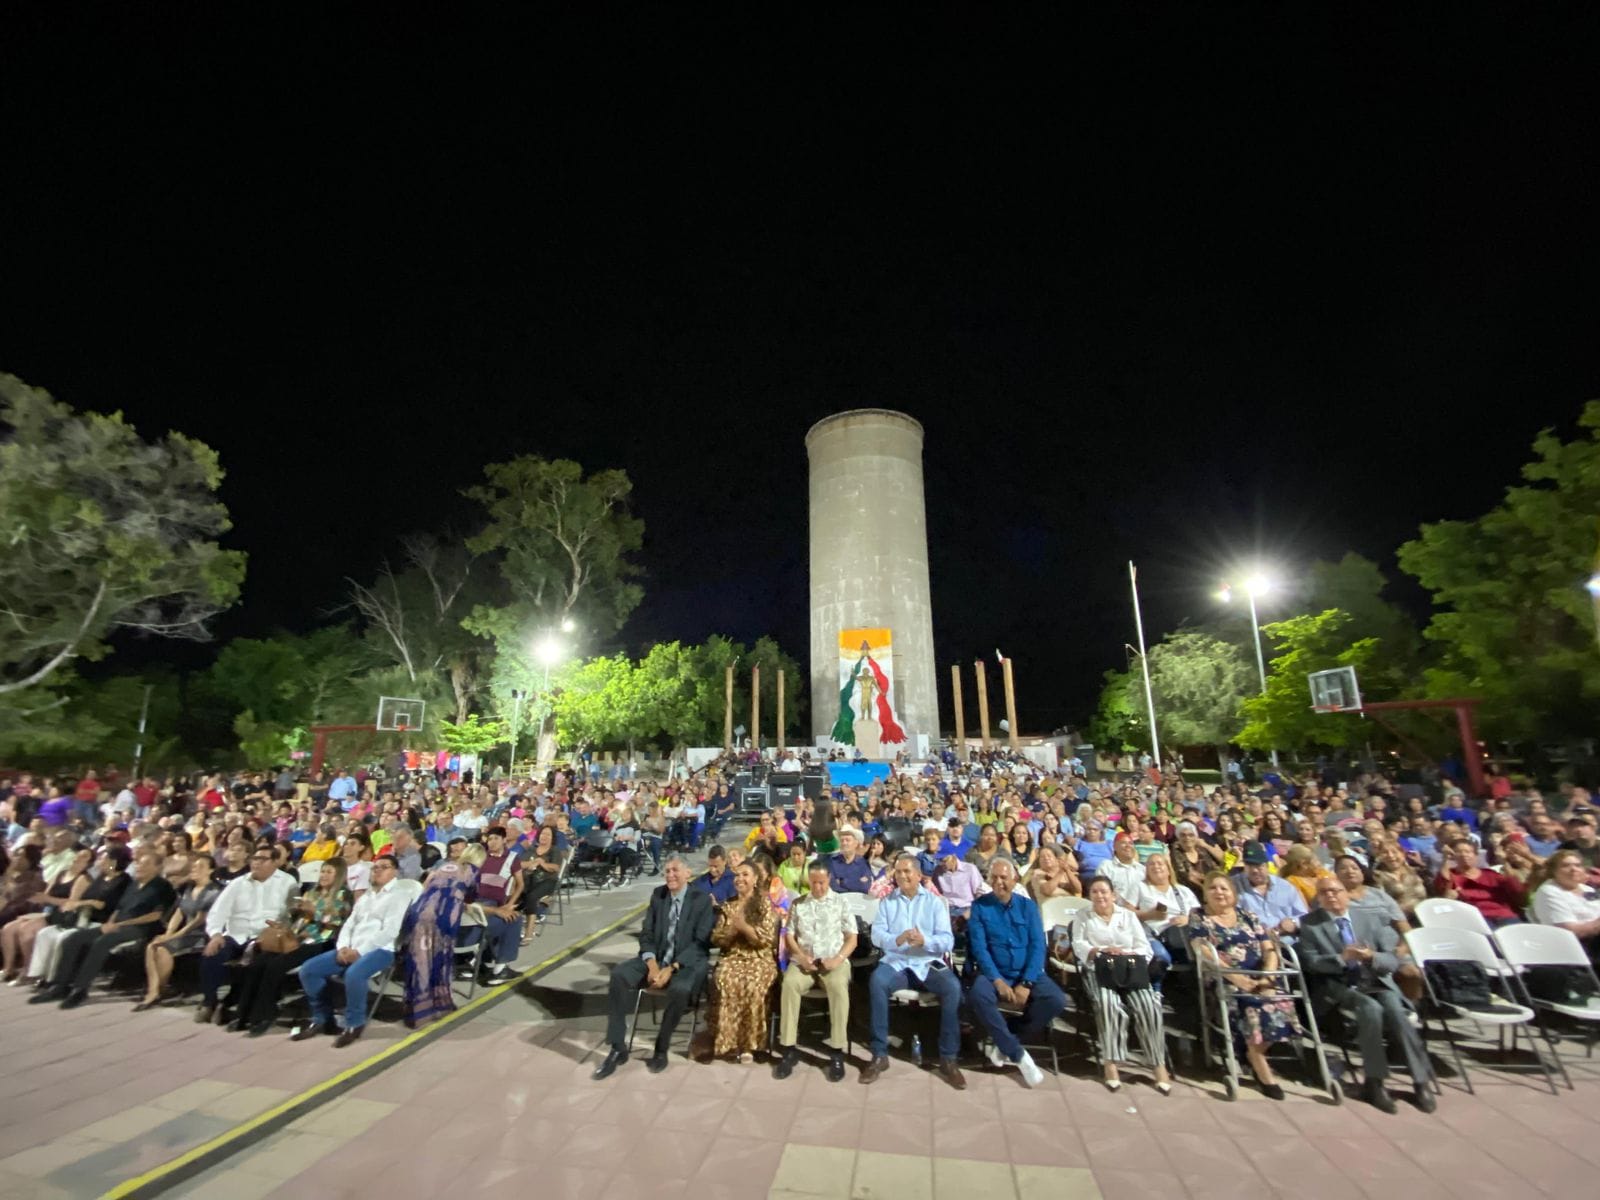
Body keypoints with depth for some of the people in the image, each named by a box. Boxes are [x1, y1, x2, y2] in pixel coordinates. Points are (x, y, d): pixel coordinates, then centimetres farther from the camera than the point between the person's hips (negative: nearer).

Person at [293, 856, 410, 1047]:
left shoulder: (400, 895, -1)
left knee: (354, 974, -35)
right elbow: (349, 925, 17)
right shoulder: (365, 897, 25)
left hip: (380, 949, -8)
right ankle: (322, 1018, 10)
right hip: (351, 949, 8)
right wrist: (343, 947, -3)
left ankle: (355, 1023, -11)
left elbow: (389, 931, -12)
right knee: (308, 969, -4)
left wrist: (360, 950, -16)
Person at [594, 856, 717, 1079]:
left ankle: (661, 1049, -9)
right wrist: (652, 964, -14)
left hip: (689, 962, -4)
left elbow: (701, 943, -13)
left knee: (680, 989, -36)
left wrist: (671, 968, -23)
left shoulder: (702, 899, -9)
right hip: (656, 958, 5)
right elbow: (646, 934, 5)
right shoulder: (657, 895, 6)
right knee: (619, 974, -20)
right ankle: (618, 1048, -9)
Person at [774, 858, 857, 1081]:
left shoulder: (841, 903, 6)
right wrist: (801, 956, -8)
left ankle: (837, 1051, -23)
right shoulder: (798, 904, 12)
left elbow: (852, 938, 4)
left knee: (839, 986, -34)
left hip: (834, 960, -1)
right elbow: (789, 935, 10)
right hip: (803, 960, 2)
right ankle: (789, 1049, -20)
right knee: (789, 983, -31)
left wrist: (838, 959, -13)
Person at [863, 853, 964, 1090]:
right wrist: (897, 940, -23)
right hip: (896, 962, 1)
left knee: (953, 987, -29)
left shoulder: (935, 902, 8)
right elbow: (876, 935, -1)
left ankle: (948, 1059, -14)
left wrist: (925, 940, -24)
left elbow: (948, 941, -3)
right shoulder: (886, 901, 12)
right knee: (876, 981, -30)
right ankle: (880, 1055, -17)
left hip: (928, 963, 0)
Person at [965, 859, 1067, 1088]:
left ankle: (1002, 1041, -9)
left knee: (1056, 1000, -24)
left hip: (1026, 973, 2)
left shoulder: (1028, 906, 5)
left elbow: (1037, 946, -3)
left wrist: (1026, 983, -16)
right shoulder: (979, 906, 0)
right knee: (978, 996, -33)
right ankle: (1017, 1054, -14)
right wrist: (997, 980, -20)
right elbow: (978, 947, -7)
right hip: (992, 972, -2)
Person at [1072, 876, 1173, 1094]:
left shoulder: (1129, 915, 16)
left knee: (1148, 1004, -25)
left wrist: (1128, 955, -15)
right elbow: (1079, 945, 0)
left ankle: (1158, 1063, -15)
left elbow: (1145, 948, 6)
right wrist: (1102, 951, -18)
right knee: (1109, 1003, -30)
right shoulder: (1082, 917, 14)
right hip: (1098, 970, -1)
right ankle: (1110, 1061, -24)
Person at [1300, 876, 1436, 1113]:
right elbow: (1310, 963, -6)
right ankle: (1374, 1081, -17)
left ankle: (1422, 1080, -10)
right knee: (1371, 1009, -30)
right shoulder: (1309, 924, 3)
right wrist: (1341, 958, -23)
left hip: (1376, 983, 3)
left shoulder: (1372, 917, 11)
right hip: (1338, 987, -2)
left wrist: (1372, 957, -18)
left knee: (1394, 1010, -28)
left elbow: (1393, 960, 5)